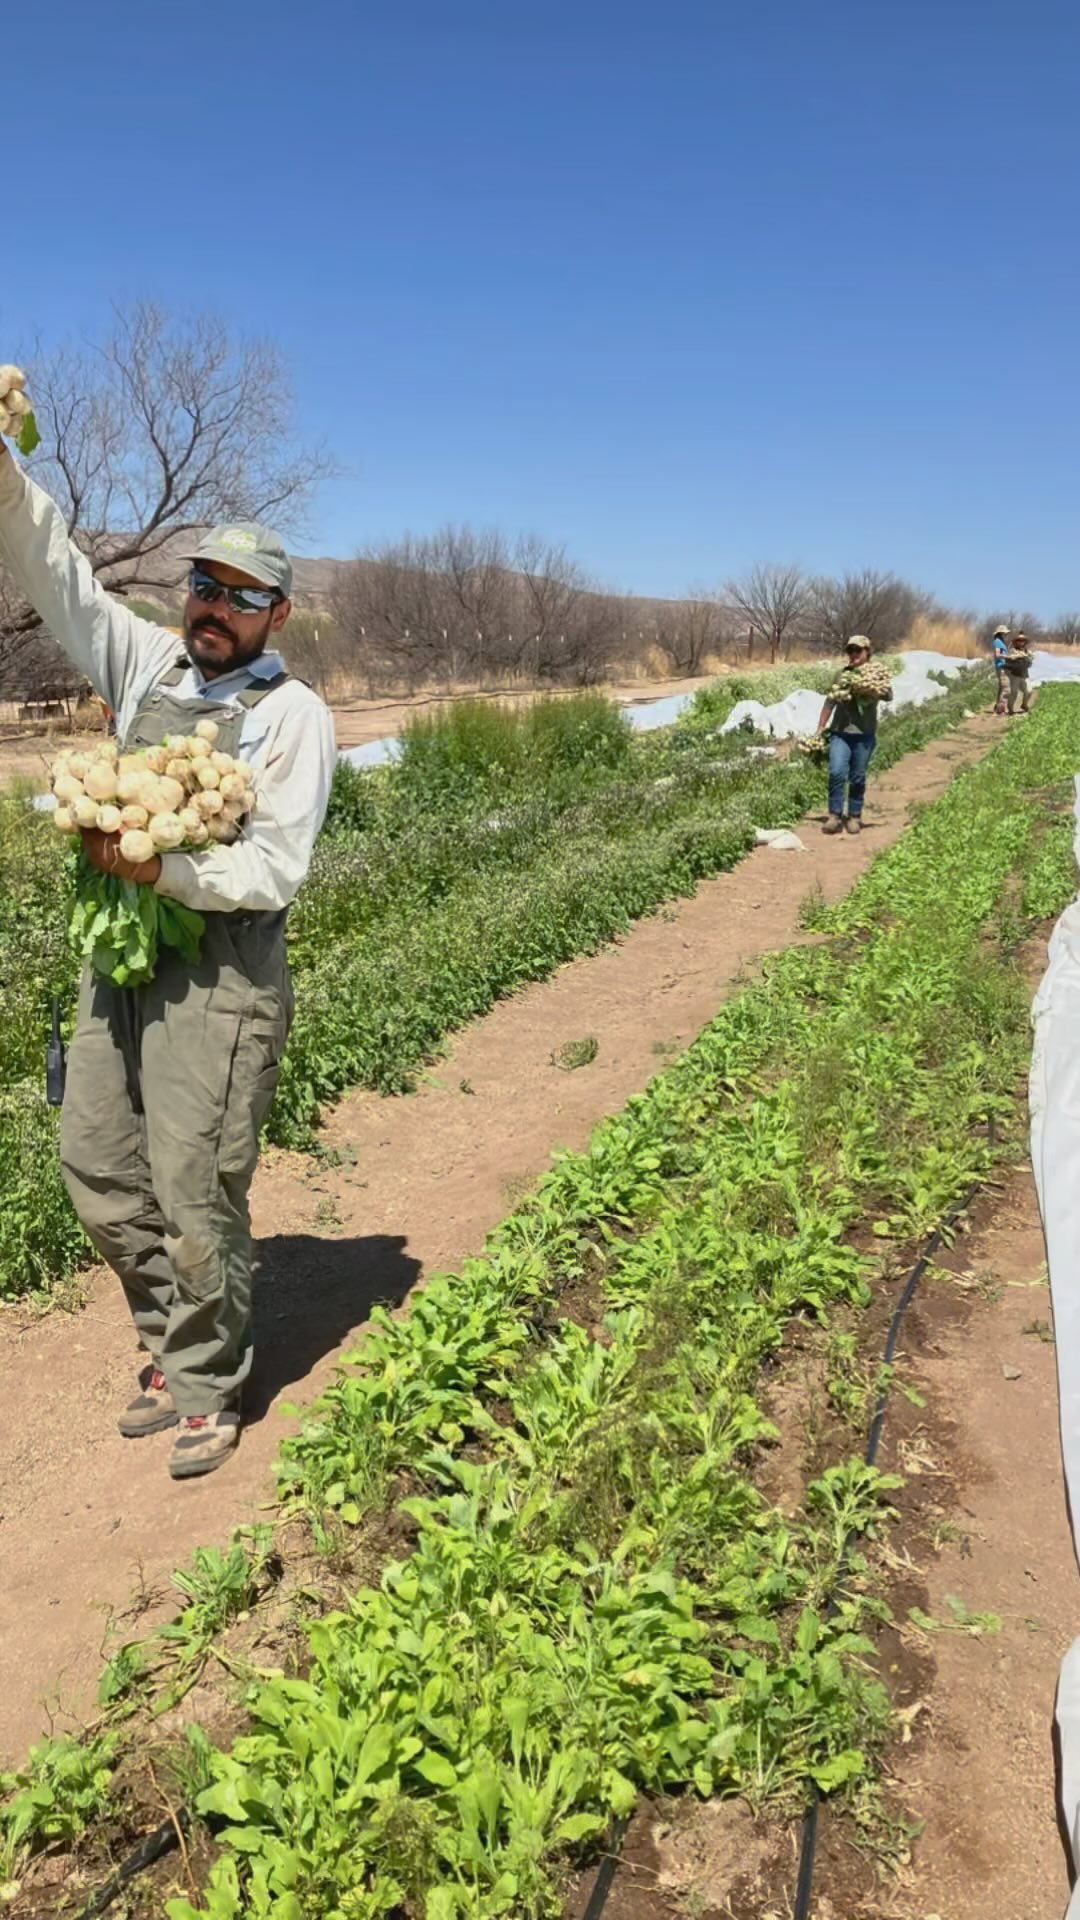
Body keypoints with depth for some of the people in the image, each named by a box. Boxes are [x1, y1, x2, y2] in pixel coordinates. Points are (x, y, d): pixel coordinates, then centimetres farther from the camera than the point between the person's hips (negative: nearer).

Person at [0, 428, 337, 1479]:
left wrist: (158, 868, -23)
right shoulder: (148, 663, 10)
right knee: (96, 1163, 14)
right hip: (119, 965, 7)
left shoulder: (293, 713, -7)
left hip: (219, 982, -7)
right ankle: (175, 1343, 34)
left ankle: (205, 1390, 20)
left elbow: (274, 871, -14)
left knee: (195, 1196, -1)